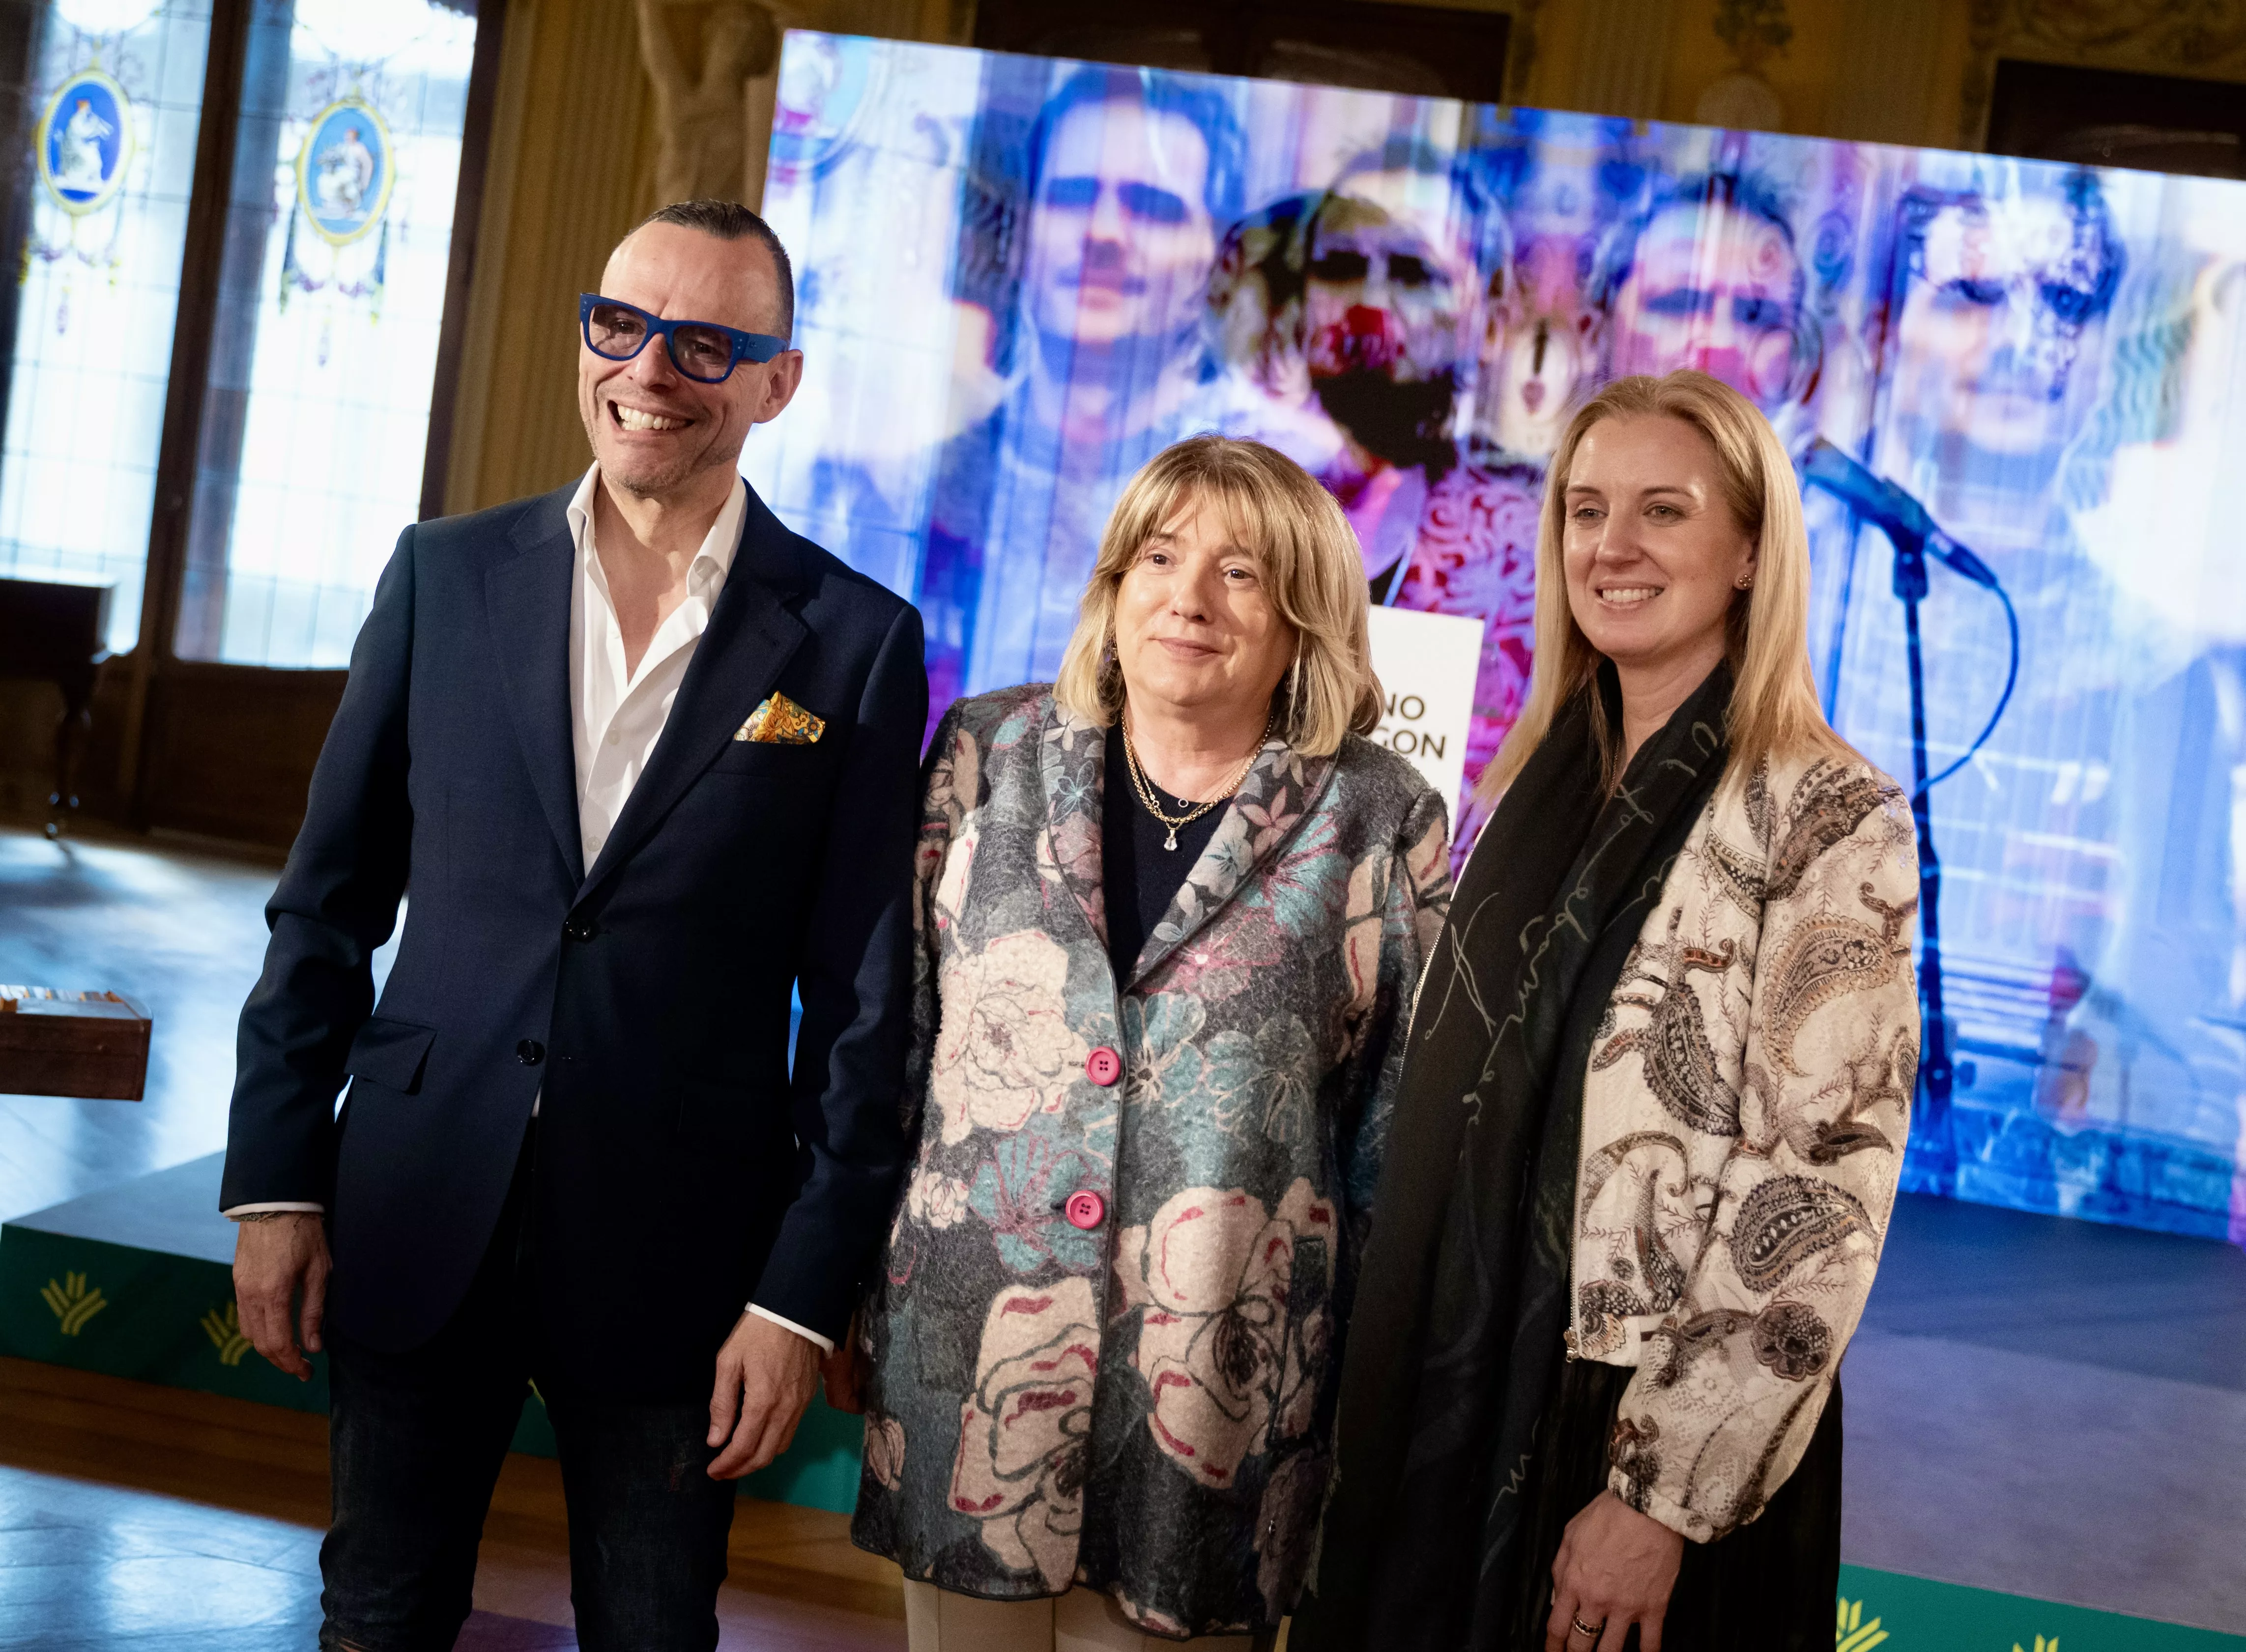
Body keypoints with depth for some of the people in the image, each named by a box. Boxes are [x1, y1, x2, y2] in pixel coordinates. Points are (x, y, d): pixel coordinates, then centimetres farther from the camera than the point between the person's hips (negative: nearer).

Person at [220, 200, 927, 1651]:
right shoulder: (447, 574, 2)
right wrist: (276, 1178, 2)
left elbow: (866, 1001, -4)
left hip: (674, 1254, -2)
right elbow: (329, 902, 6)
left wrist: (806, 1295, -7)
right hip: (416, 1225, 2)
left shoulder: (858, 644, -4)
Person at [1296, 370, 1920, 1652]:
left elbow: (1820, 1185, -17)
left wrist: (1665, 1496, -19)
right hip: (1451, 1397, 6)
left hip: (1651, 1422, -6)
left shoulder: (1831, 816, -12)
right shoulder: (1546, 778, 8)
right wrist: (1385, 1392, 10)